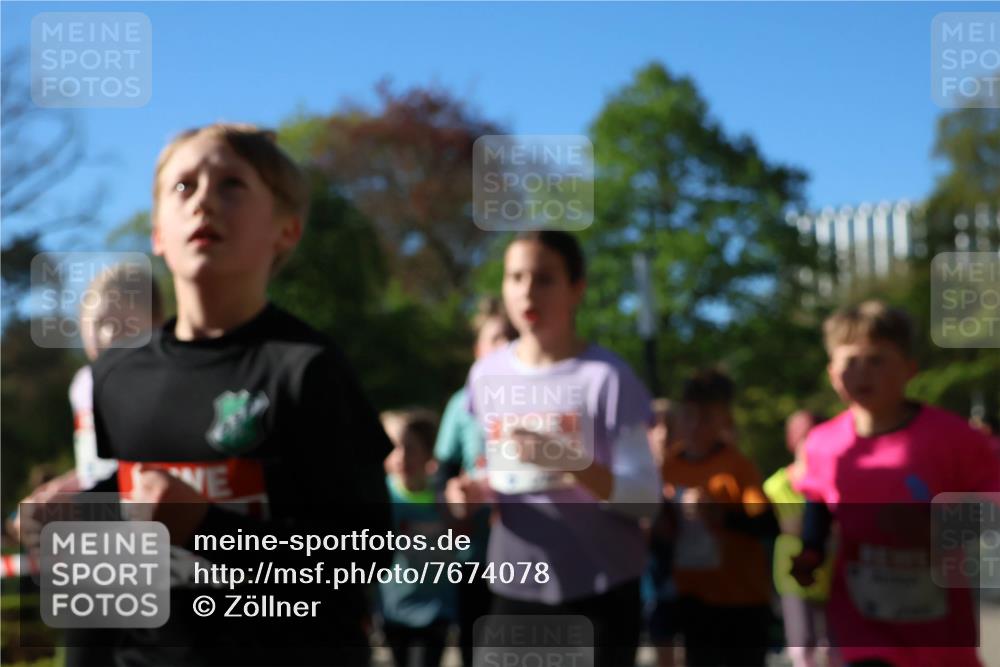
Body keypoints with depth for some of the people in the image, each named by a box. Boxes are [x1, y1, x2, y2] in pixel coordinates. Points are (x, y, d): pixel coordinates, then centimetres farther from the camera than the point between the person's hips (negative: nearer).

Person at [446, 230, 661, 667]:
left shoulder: (607, 376, -9)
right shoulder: (486, 376, 5)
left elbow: (645, 497, -11)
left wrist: (574, 465, -27)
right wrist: (476, 491, -5)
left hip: (600, 589, -4)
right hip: (516, 586, 4)